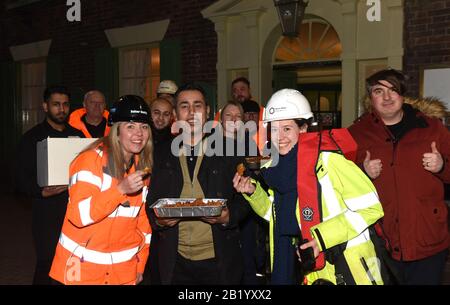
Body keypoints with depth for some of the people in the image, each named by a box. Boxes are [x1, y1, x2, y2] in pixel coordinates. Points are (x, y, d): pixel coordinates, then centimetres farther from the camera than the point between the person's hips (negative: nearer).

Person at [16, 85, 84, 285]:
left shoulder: (77, 135, 13)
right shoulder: (32, 138, 3)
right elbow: (22, 181, -2)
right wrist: (43, 192, -19)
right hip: (47, 213, -3)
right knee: (46, 265, -2)